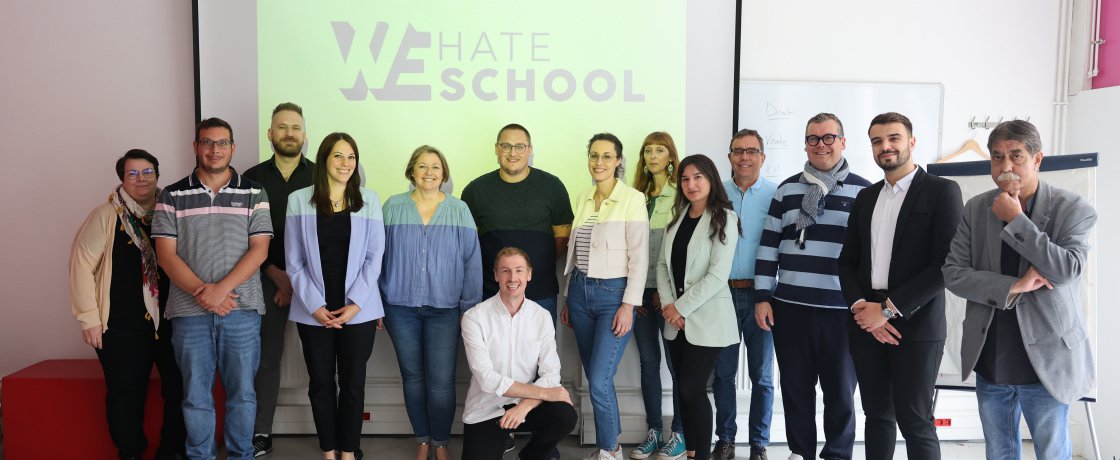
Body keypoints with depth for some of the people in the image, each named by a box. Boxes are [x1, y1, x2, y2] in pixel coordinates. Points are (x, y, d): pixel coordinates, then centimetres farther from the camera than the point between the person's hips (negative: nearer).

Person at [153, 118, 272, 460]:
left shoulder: (254, 194, 5)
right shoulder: (172, 196, 6)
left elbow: (259, 249, -2)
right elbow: (166, 254, 1)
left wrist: (222, 289, -14)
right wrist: (201, 291, -12)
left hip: (242, 309, 0)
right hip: (189, 312, 1)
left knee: (242, 391, 7)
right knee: (195, 395, 7)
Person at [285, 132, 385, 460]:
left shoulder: (368, 200, 2)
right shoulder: (299, 200, 2)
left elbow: (374, 257, -1)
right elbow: (294, 261, 0)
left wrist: (355, 304, -9)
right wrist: (314, 305, -9)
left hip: (358, 309, 0)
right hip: (314, 311, 0)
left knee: (353, 383, 6)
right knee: (321, 383, 8)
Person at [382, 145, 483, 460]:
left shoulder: (459, 211, 0)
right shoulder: (393, 207, 2)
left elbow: (472, 262, 0)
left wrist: (470, 307, -2)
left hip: (444, 309, -1)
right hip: (400, 308, 1)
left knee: (441, 382, -2)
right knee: (412, 377, 11)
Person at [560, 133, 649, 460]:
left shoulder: (633, 199, -9)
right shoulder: (582, 200, 10)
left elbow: (639, 257, -12)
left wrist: (628, 305, -16)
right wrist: (567, 298, 15)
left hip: (613, 294, -6)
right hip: (581, 292, 6)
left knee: (599, 381, -10)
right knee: (594, 379, 11)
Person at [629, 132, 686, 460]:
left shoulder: (681, 195, -4)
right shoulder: (638, 195, 13)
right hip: (641, 289, 5)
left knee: (676, 360, 2)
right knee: (648, 360, 9)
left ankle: (679, 433, 13)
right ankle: (654, 431, 19)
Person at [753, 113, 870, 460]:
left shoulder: (864, 192, 2)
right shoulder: (786, 190, 8)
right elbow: (768, 246, 7)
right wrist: (762, 297, 2)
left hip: (842, 310, -2)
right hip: (790, 306, 2)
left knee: (840, 390, 8)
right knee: (795, 387, 11)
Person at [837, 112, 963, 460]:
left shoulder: (942, 191, -3)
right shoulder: (866, 197, 14)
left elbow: (946, 264, -12)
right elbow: (847, 260, 12)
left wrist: (888, 309, -15)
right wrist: (860, 306, -6)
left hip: (915, 326, -5)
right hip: (866, 324, 5)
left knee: (916, 423, 1)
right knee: (877, 415, 12)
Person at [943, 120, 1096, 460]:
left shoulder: (1073, 209, -7)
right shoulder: (976, 209, 1)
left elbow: (1068, 269, -21)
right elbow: (952, 273, -4)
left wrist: (1015, 219, -18)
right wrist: (1014, 287, -16)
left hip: (1045, 360, -3)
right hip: (990, 361, 3)